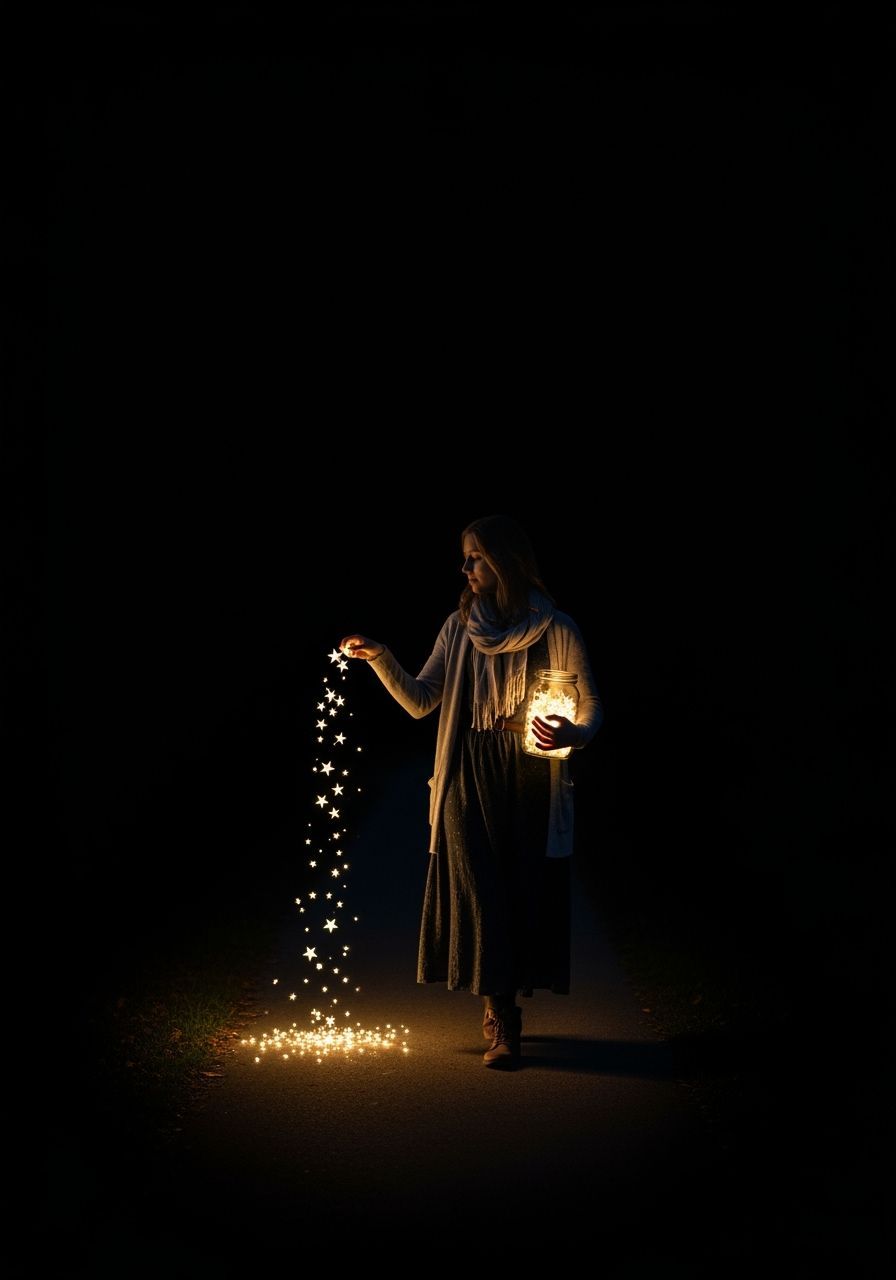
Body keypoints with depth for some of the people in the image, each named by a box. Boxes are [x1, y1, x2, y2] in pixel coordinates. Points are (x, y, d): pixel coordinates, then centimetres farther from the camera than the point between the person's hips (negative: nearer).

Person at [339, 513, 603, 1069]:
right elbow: (420, 701, 4)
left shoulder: (557, 630, -2)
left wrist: (572, 734, -23)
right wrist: (380, 658, -11)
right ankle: (502, 1022, 2)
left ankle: (504, 1009, 19)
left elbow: (592, 709, 0)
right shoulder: (460, 626, 7)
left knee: (524, 894, 2)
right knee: (481, 895, -4)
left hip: (531, 779, -2)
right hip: (470, 778, 2)